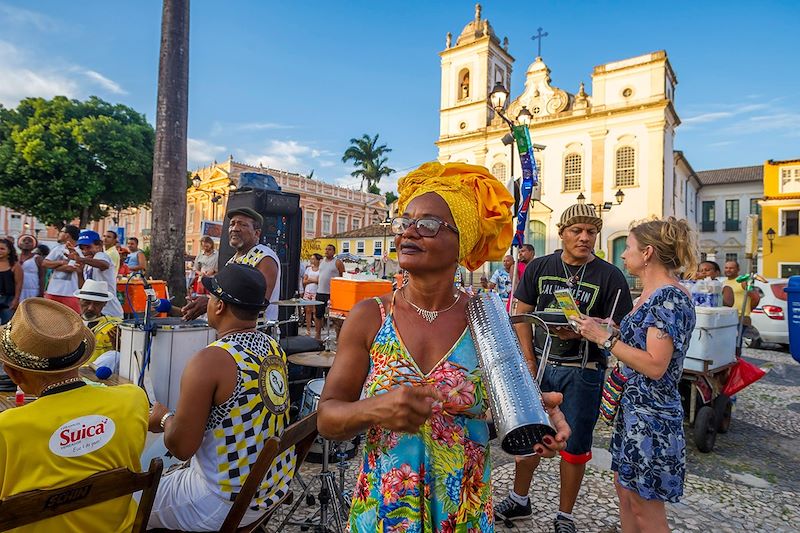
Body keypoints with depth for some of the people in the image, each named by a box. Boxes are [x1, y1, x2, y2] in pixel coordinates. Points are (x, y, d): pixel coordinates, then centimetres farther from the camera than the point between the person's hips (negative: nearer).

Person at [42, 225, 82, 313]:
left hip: (69, 293, -6)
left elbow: (70, 268, -18)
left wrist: (53, 266, -3)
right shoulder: (57, 248, 12)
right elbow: (44, 263, 6)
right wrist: (61, 262, -9)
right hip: (53, 291, 6)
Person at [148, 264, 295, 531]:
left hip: (226, 504, -7)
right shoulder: (274, 347, -3)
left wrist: (164, 418, 1)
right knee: (172, 475, 30)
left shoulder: (209, 361, -25)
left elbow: (181, 447, -18)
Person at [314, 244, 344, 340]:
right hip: (320, 292, 6)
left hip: (332, 293, -6)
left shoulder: (338, 263, -5)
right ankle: (317, 335, 24)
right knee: (318, 314, 11)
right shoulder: (321, 261, 12)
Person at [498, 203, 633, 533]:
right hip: (540, 365, 3)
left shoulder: (609, 276, -6)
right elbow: (522, 314, 2)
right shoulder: (539, 268, 1)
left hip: (582, 372, -2)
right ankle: (519, 500, 37)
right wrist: (528, 361, -5)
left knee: (574, 445, 11)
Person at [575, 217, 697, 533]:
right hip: (632, 409, 9)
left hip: (650, 417, -9)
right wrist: (598, 330, 4)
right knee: (625, 489, 21)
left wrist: (604, 337, -20)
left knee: (645, 507, 9)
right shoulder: (652, 294, 10)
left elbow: (655, 365, -26)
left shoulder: (670, 297, -20)